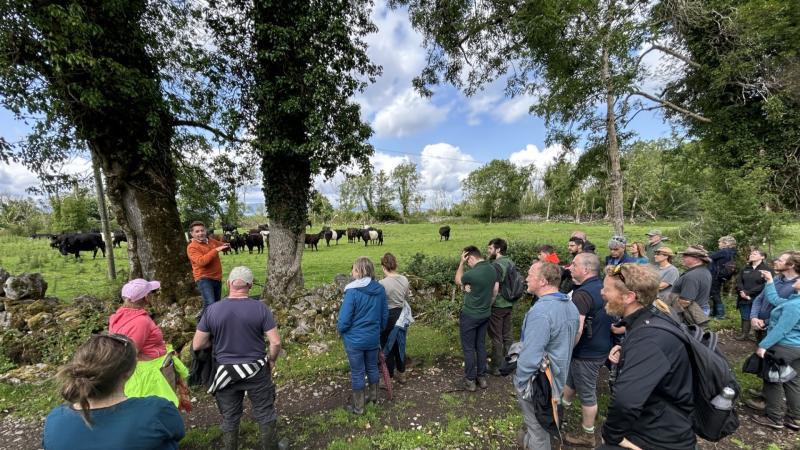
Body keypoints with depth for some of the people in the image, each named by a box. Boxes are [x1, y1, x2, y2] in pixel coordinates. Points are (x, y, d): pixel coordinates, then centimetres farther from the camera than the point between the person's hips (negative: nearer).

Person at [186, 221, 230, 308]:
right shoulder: (192, 247, -11)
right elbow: (201, 261, -26)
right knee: (210, 304, -21)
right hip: (204, 279, -7)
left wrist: (226, 246, 2)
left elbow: (222, 245, 27)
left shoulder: (211, 241, 9)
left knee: (217, 303, 17)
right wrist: (216, 250, -25)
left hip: (217, 278, 7)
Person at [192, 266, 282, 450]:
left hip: (226, 373, 1)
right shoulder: (260, 308, -16)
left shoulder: (212, 310, -12)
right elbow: (276, 342, -16)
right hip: (257, 371, -1)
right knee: (265, 414, 18)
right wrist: (271, 360, 4)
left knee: (229, 419, 22)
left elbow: (197, 345, -4)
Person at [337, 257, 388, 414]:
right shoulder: (380, 289, -7)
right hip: (373, 338, 5)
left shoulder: (352, 291, -24)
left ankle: (358, 407, 29)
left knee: (357, 373, 12)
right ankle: (373, 395, 44)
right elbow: (385, 315, 3)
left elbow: (344, 319, -20)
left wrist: (340, 329, 1)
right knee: (372, 367, 24)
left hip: (355, 339, -5)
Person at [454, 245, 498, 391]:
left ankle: (470, 381, 18)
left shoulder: (472, 274, -26)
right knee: (481, 345, 18)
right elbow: (495, 290, 8)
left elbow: (458, 281, -5)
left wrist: (461, 262, -9)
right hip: (485, 314, 7)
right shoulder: (493, 269, -3)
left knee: (468, 348, 7)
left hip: (470, 316, -7)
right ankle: (482, 377, 28)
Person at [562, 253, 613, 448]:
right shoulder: (602, 287, 2)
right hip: (602, 347, 9)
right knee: (570, 379, 25)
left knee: (586, 393, 9)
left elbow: (576, 330, -31)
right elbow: (606, 320, 16)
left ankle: (588, 436, 27)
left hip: (587, 353, -8)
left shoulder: (583, 294, -27)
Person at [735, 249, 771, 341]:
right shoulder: (745, 268, 14)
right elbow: (738, 281, 6)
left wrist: (748, 292, -15)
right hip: (744, 299, 5)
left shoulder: (766, 269, -2)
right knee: (745, 317, 11)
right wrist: (742, 292, -11)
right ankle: (745, 334, 20)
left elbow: (765, 285, -11)